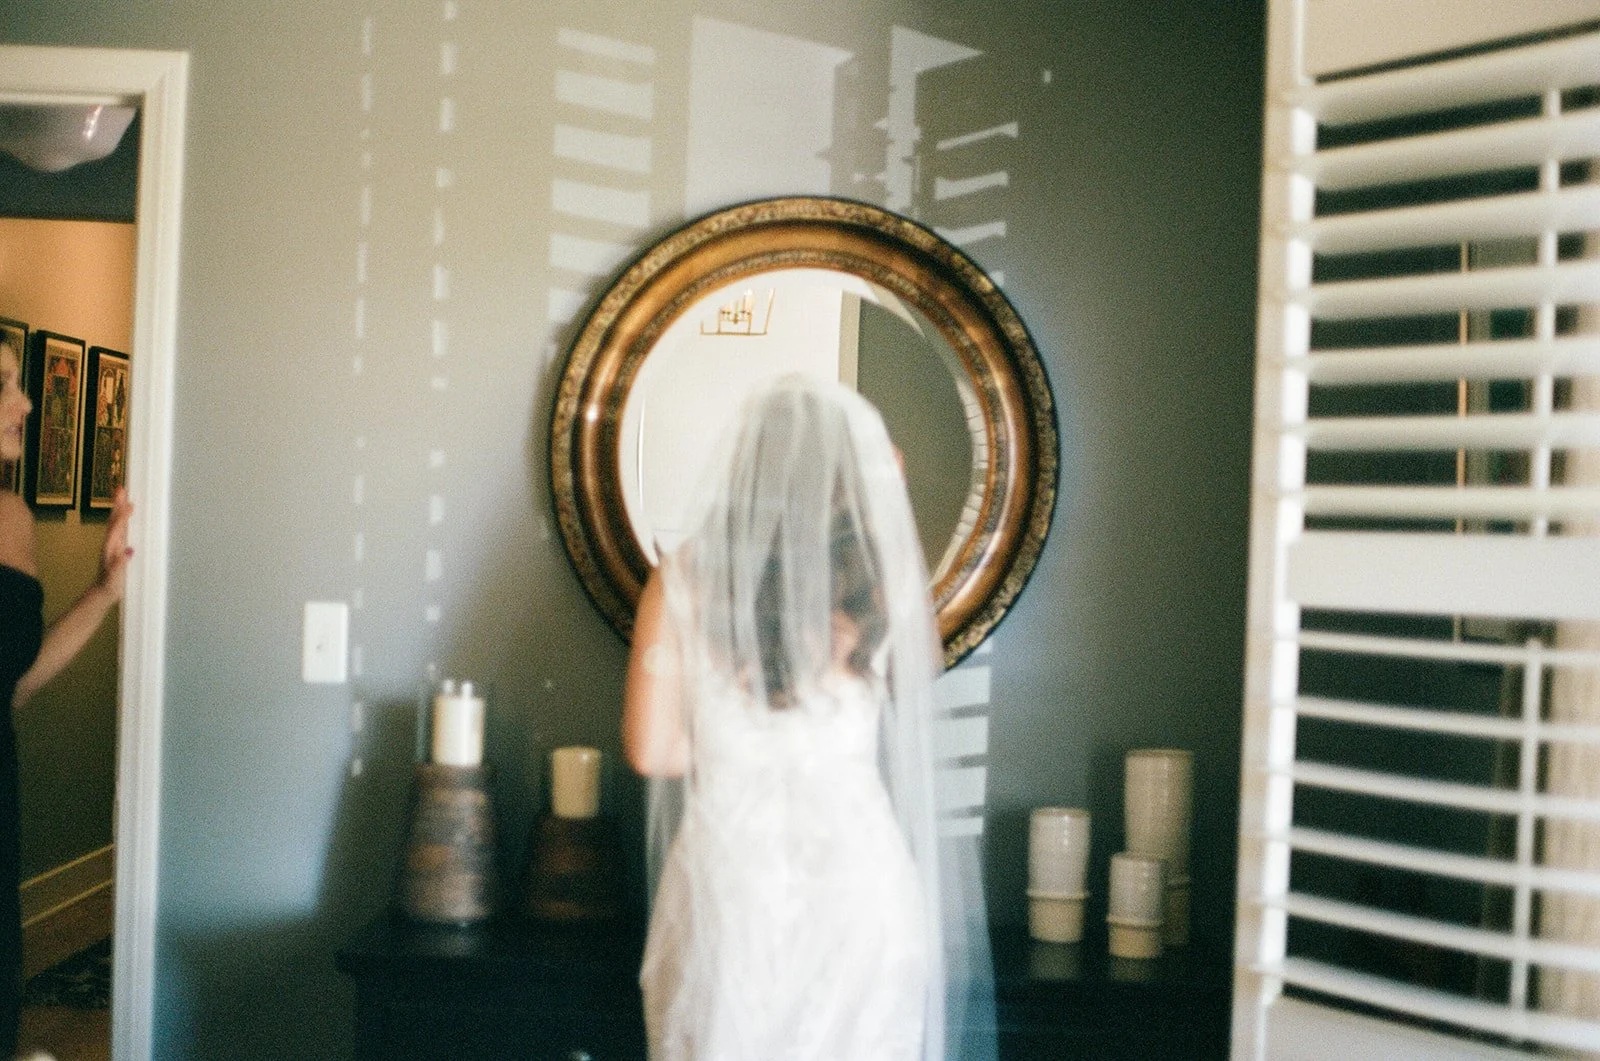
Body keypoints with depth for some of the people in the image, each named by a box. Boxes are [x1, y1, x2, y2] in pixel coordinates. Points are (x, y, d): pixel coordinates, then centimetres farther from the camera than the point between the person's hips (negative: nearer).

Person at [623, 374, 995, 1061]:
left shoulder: (685, 580, -7)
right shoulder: (884, 574, -5)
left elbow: (650, 750, -7)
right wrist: (889, 509, 19)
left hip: (726, 874, 0)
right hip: (855, 868, 1)